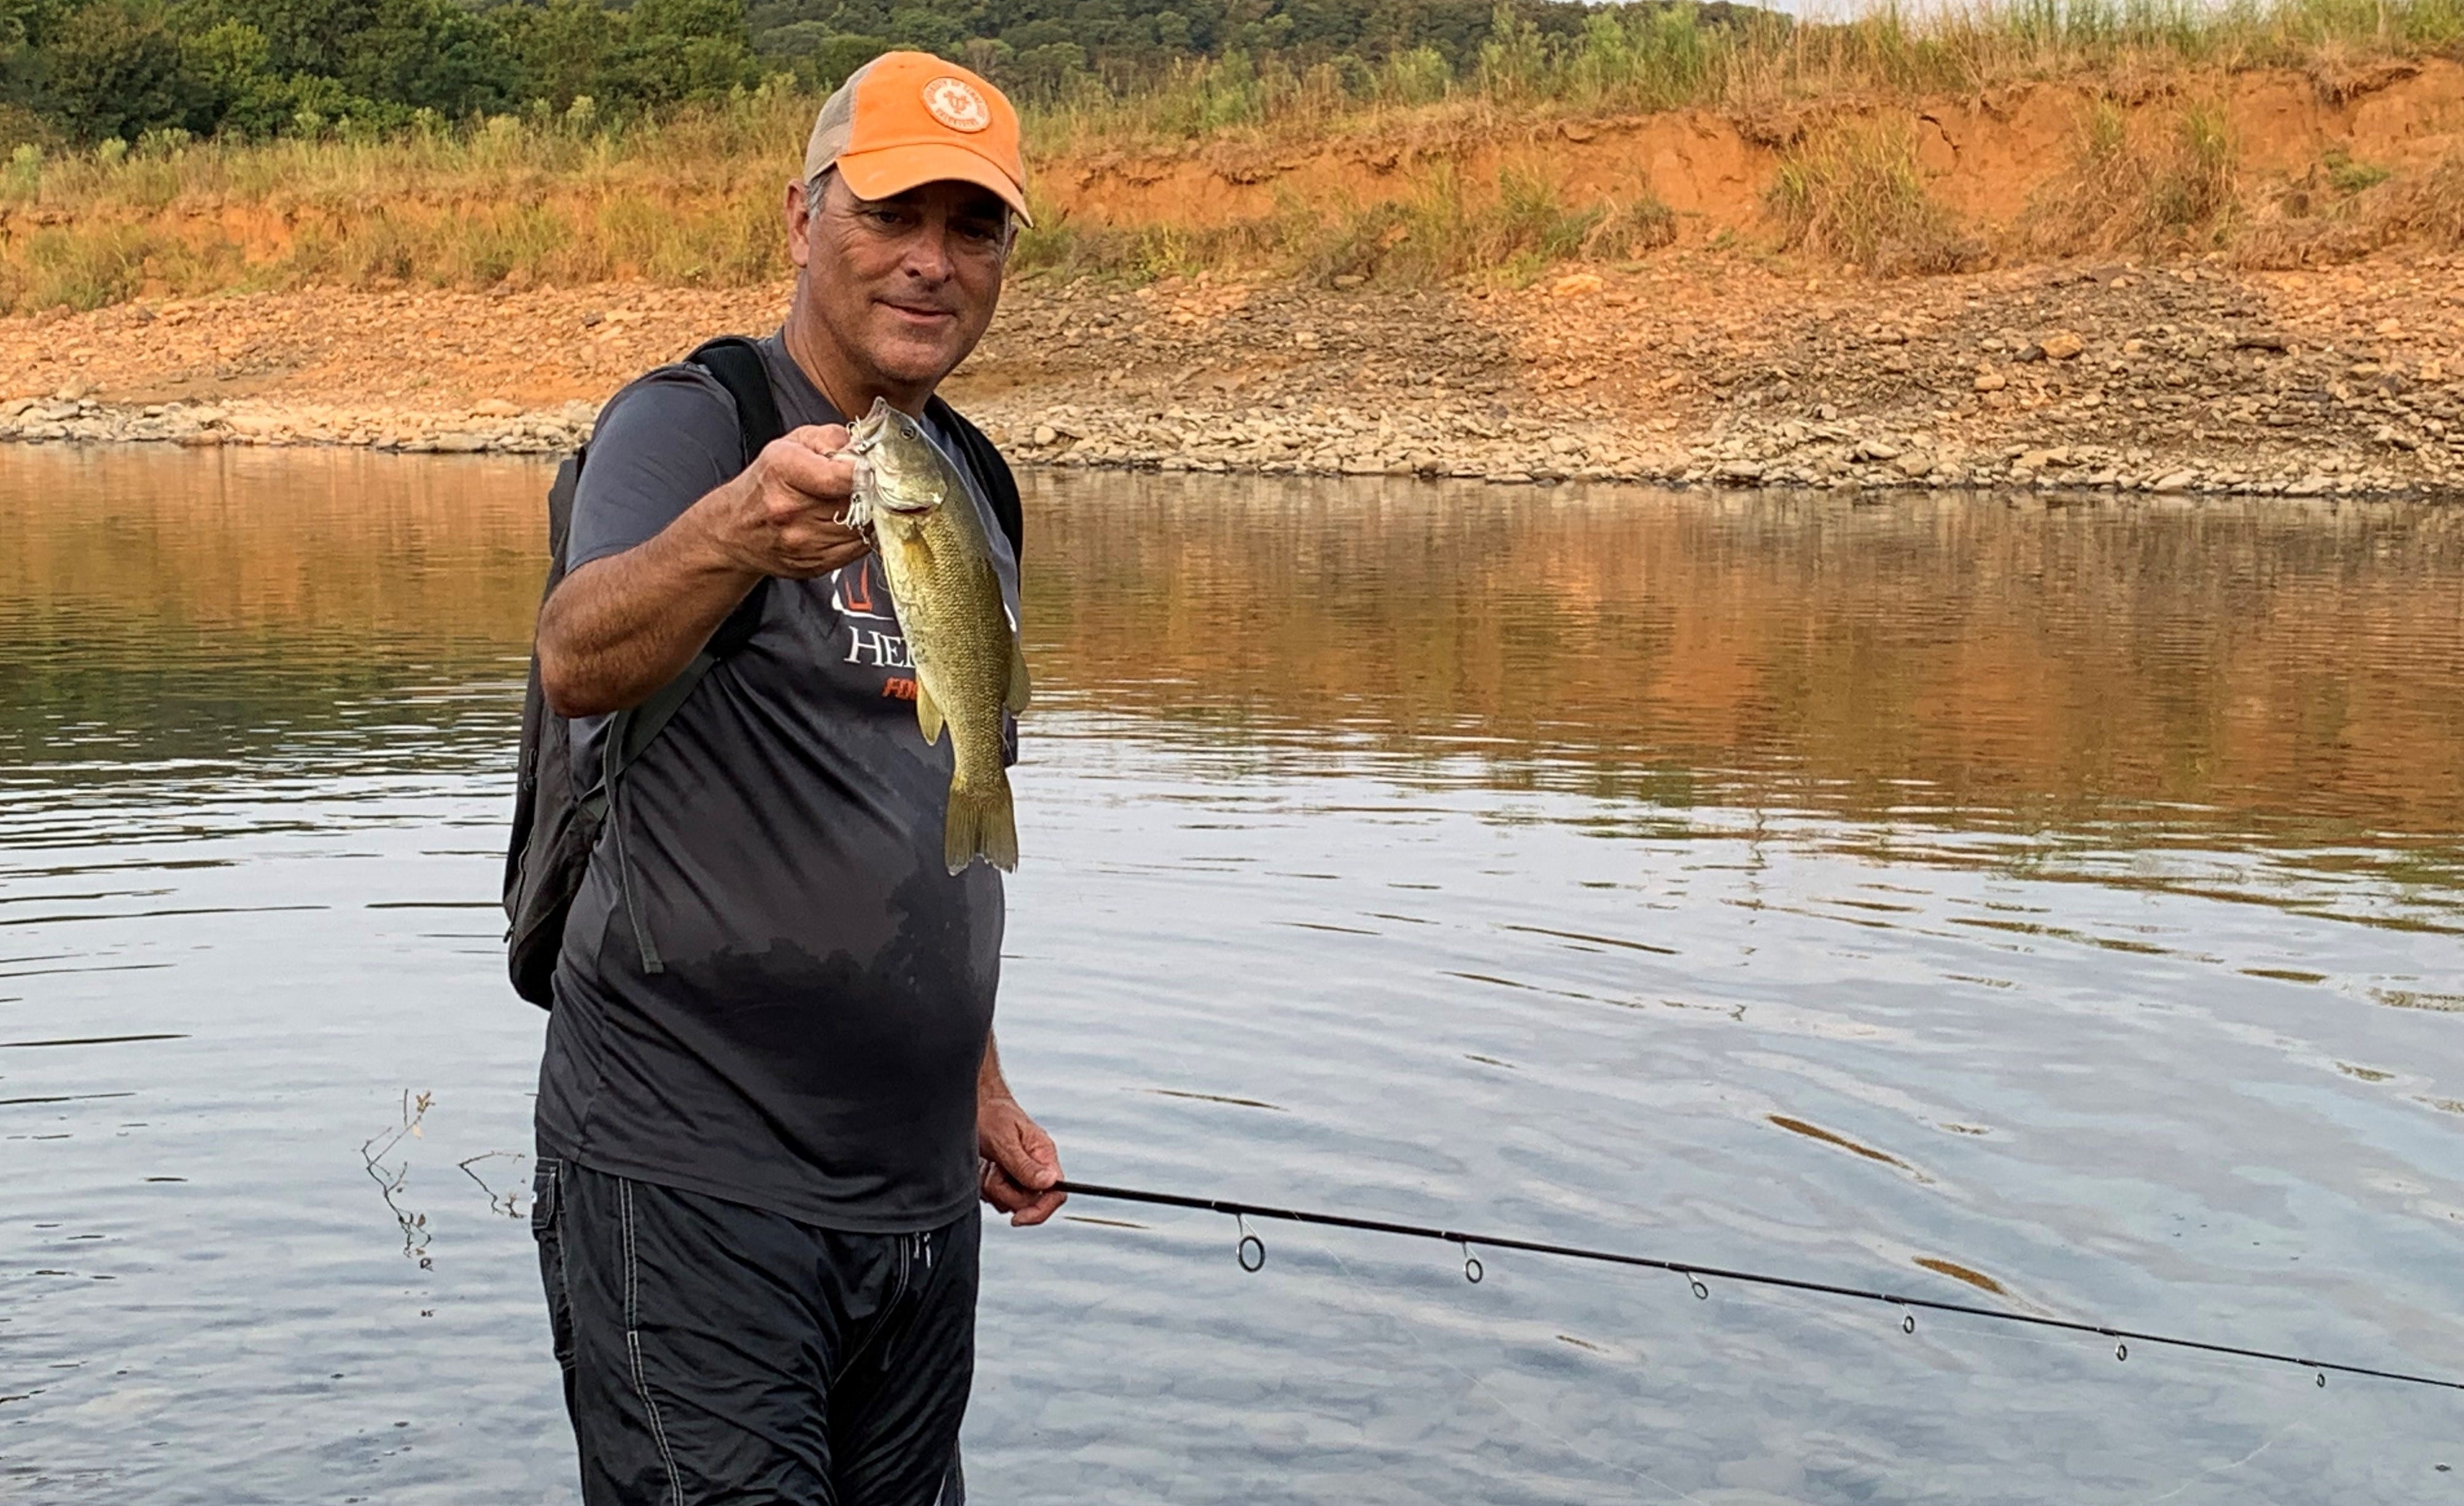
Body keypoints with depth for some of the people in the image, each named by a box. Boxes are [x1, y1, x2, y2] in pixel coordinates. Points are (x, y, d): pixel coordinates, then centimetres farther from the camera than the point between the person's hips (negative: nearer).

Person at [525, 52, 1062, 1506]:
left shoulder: (972, 487, 13)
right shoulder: (688, 425, -8)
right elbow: (577, 664, -30)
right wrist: (731, 539, -49)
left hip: (919, 1193, 7)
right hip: (692, 1179, -7)